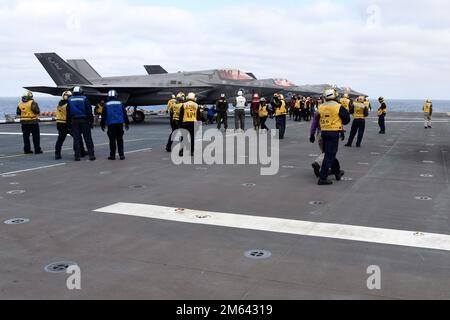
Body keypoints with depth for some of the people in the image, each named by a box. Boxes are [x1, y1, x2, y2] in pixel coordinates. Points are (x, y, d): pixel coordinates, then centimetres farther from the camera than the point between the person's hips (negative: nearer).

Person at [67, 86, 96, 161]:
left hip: (74, 121, 2)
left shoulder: (70, 100, 6)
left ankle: (77, 156, 3)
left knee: (76, 139, 4)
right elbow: (89, 111, -4)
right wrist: (91, 121, 1)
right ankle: (91, 155, 2)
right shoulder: (84, 99, -2)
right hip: (84, 121, -2)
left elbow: (68, 113, 8)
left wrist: (68, 124, 11)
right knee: (88, 138, 3)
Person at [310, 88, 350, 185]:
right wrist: (341, 123, 18)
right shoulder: (339, 107, -9)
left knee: (330, 153, 20)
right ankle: (322, 178, -4)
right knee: (329, 155, -3)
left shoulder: (320, 107, 4)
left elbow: (315, 121, 8)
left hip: (324, 133, 6)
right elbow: (347, 119, -1)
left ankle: (337, 172, 36)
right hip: (334, 133, -5)